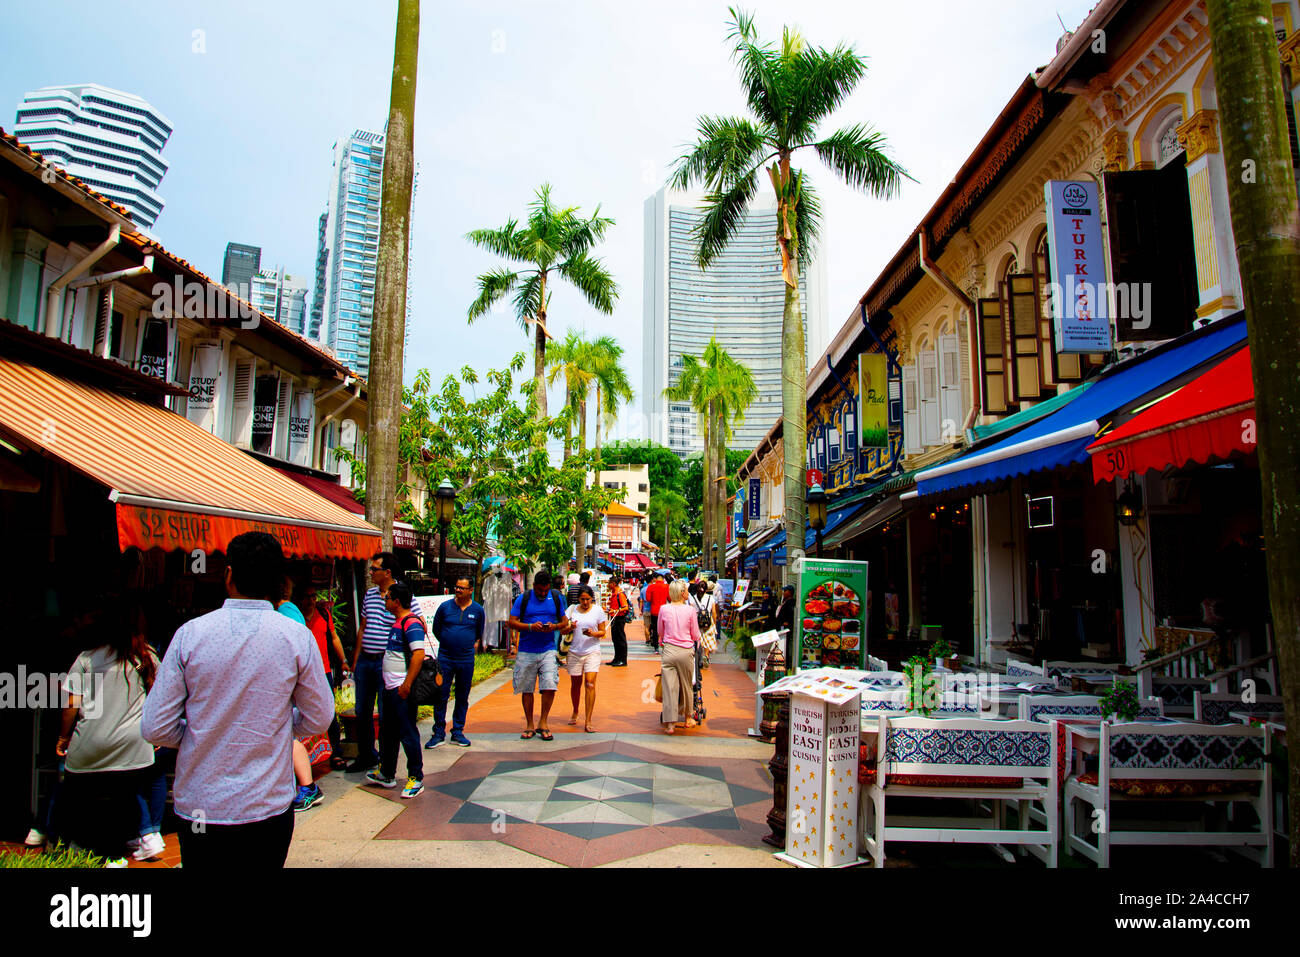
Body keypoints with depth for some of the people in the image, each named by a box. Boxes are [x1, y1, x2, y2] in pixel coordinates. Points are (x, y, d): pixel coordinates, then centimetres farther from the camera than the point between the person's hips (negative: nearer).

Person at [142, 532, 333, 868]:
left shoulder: (190, 633, -9)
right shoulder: (298, 638, -10)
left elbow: (154, 728, -6)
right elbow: (318, 720, -1)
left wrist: (202, 736, 12)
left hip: (198, 806, 1)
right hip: (270, 806, 0)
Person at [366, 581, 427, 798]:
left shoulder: (411, 623, -17)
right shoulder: (398, 622, 14)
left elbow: (419, 654, -26)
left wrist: (406, 685, -28)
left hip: (403, 690, -10)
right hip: (391, 688, 10)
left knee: (407, 734, -2)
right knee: (387, 732, 19)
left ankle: (416, 779, 8)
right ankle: (386, 774, 32)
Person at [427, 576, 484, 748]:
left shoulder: (478, 610, 3)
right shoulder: (445, 607, 0)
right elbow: (436, 629, 12)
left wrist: (474, 643, 10)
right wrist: (448, 643, 10)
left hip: (466, 660, 1)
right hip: (445, 658, -1)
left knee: (463, 698, 7)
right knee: (440, 696, -1)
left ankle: (457, 732, 17)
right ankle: (439, 733, 9)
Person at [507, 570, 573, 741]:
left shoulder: (556, 598, 7)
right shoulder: (523, 599, 1)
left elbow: (564, 622, 11)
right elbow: (512, 622, -2)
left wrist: (554, 626, -11)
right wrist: (530, 626, -18)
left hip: (548, 650, 1)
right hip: (526, 651, 0)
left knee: (550, 686, -9)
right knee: (527, 689, 6)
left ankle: (543, 723, 7)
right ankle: (529, 725, 19)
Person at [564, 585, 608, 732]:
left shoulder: (598, 610, 3)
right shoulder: (571, 609, 5)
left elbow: (602, 632, 5)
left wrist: (593, 633, -16)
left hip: (592, 651, -2)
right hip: (574, 652, 2)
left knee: (590, 684, -12)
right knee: (575, 684, 12)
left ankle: (588, 722, -10)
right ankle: (575, 713, 37)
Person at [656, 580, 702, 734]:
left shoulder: (664, 609, -3)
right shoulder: (690, 611, -7)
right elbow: (696, 636, 2)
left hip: (668, 650, 1)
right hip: (686, 651, 0)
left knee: (669, 687, 2)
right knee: (686, 686, 16)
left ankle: (670, 724, 2)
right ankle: (687, 718, 32)